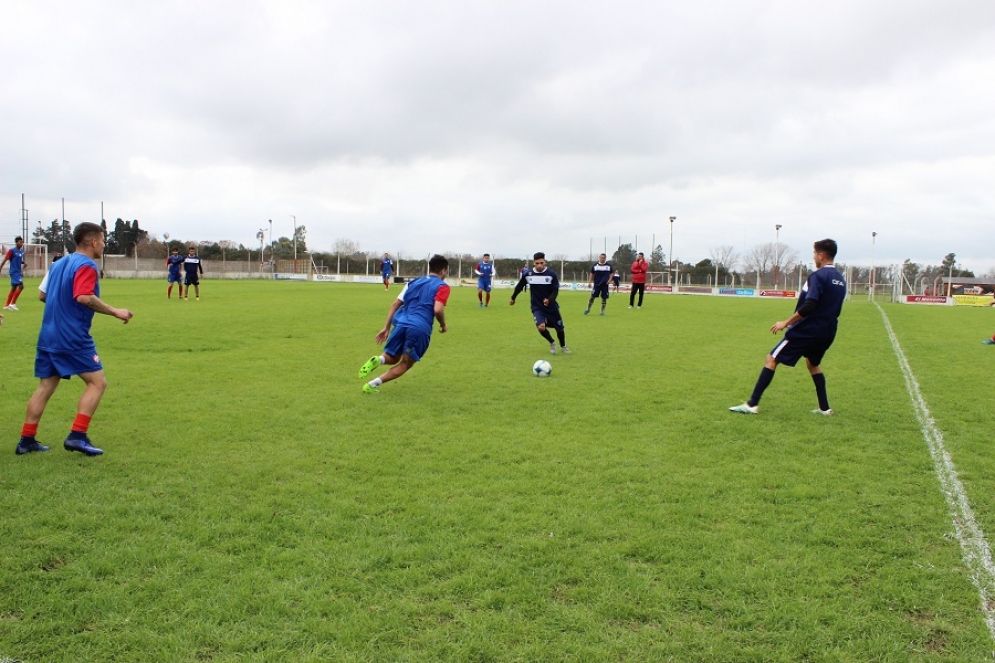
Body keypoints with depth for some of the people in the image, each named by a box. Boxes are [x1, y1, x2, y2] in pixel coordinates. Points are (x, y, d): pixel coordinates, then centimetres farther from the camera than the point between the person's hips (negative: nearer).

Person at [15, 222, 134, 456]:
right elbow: (84, 297, -24)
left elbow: (43, 295, 24)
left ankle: (27, 440, 16)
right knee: (97, 382, -3)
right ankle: (77, 436, -9)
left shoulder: (58, 264, 17)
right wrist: (115, 312, -20)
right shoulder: (86, 265, -10)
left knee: (46, 387, 14)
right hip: (73, 338, -9)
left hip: (48, 337, 9)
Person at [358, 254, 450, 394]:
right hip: (420, 328, -5)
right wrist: (443, 326, 8)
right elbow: (438, 310, -11)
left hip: (401, 323, 5)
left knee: (392, 358, 23)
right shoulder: (442, 286, 5)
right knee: (405, 364, 10)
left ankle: (377, 360, -13)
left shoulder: (414, 282, 22)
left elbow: (395, 304, 17)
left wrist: (386, 327, 17)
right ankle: (373, 384, -7)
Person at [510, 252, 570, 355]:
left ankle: (563, 346, 43)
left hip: (551, 307, 0)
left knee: (559, 328, 9)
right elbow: (519, 286, 9)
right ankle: (552, 343, 10)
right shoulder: (527, 274, -8)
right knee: (541, 327, -22)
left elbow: (556, 290, -12)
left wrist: (550, 300, -32)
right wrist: (513, 298, 21)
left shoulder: (551, 274, -13)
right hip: (537, 307, 0)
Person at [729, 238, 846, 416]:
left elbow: (809, 306, -24)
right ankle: (825, 408, 26)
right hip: (826, 333, 8)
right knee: (813, 364, 30)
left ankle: (752, 404, -8)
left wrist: (786, 322, -19)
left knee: (771, 360, -4)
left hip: (806, 330, -8)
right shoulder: (840, 280, 12)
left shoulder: (818, 276, -15)